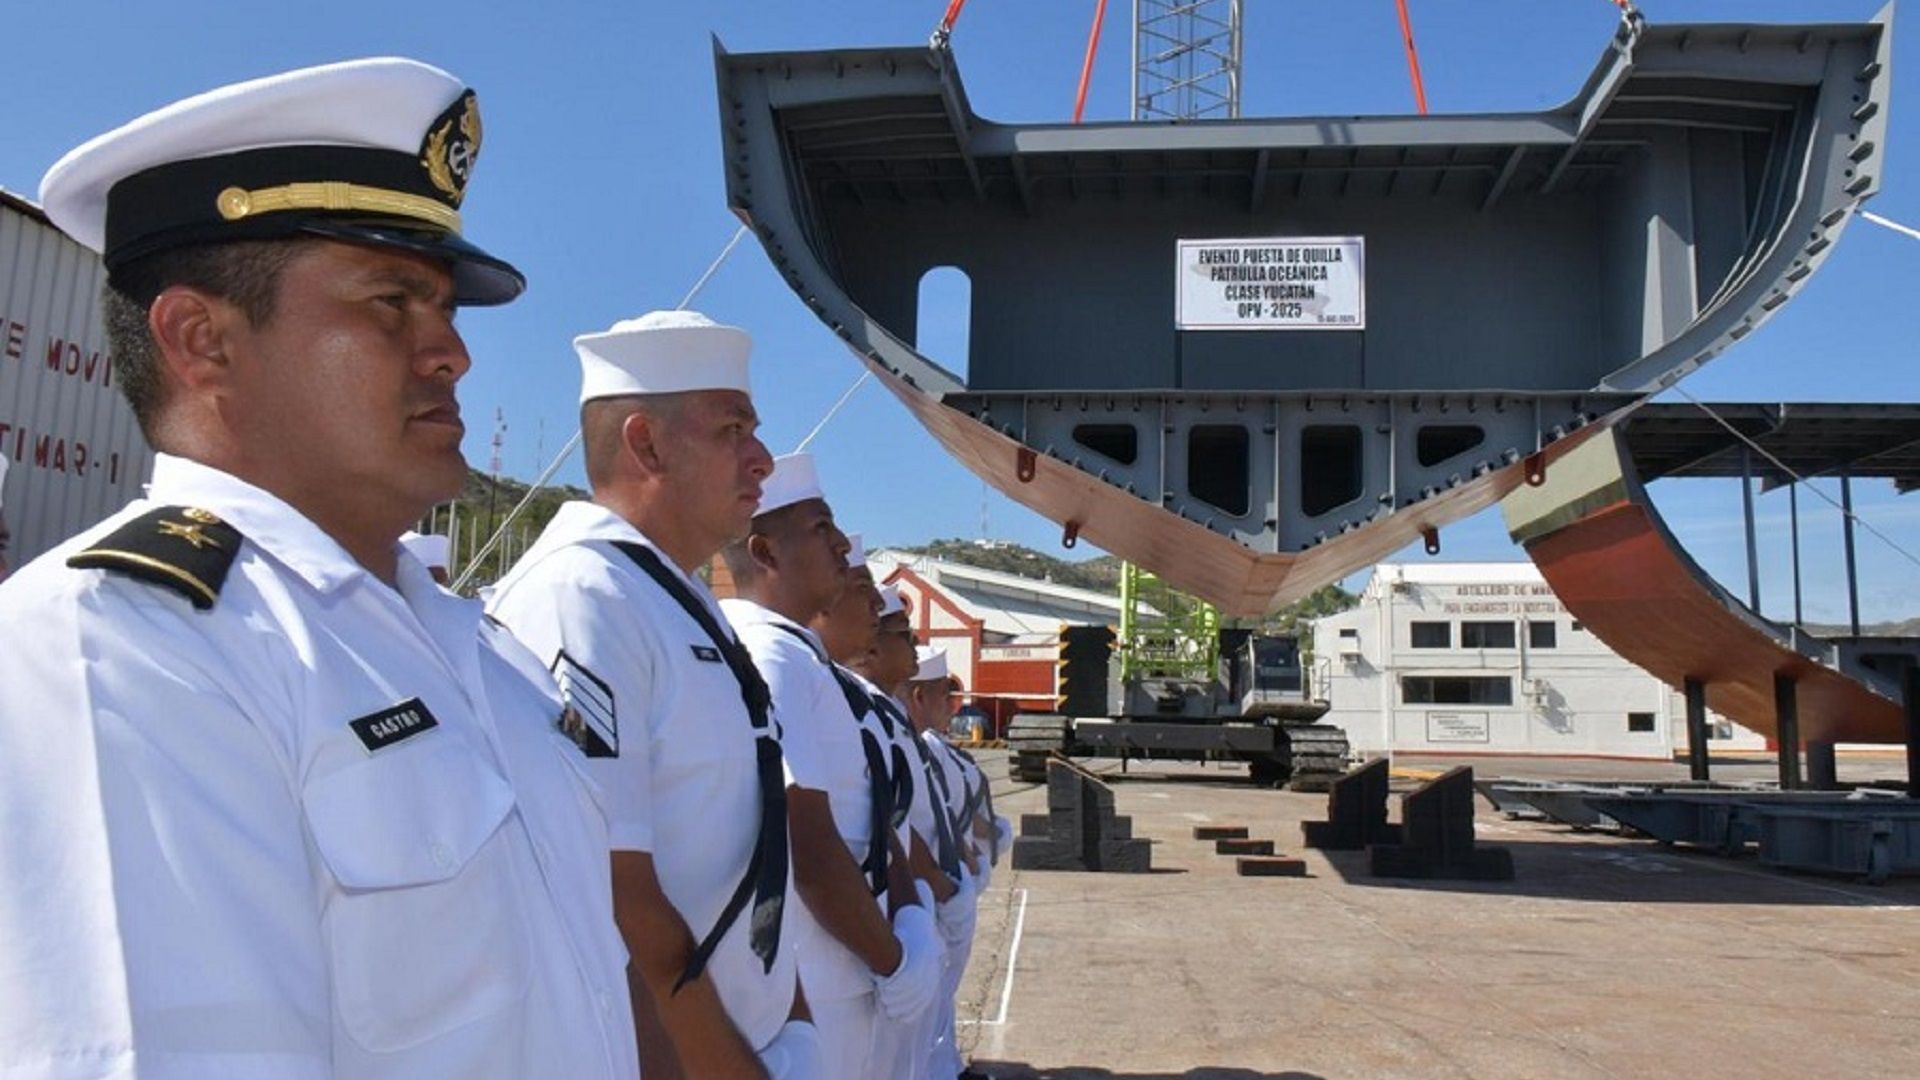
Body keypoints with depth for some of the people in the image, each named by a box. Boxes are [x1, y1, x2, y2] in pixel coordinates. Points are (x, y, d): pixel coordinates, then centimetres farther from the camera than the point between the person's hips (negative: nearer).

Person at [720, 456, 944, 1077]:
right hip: (809, 994, -10)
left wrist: (910, 919, 0)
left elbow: (866, 819, 13)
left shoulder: (802, 655, 12)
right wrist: (893, 959, -12)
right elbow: (812, 850, -25)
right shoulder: (771, 658, -20)